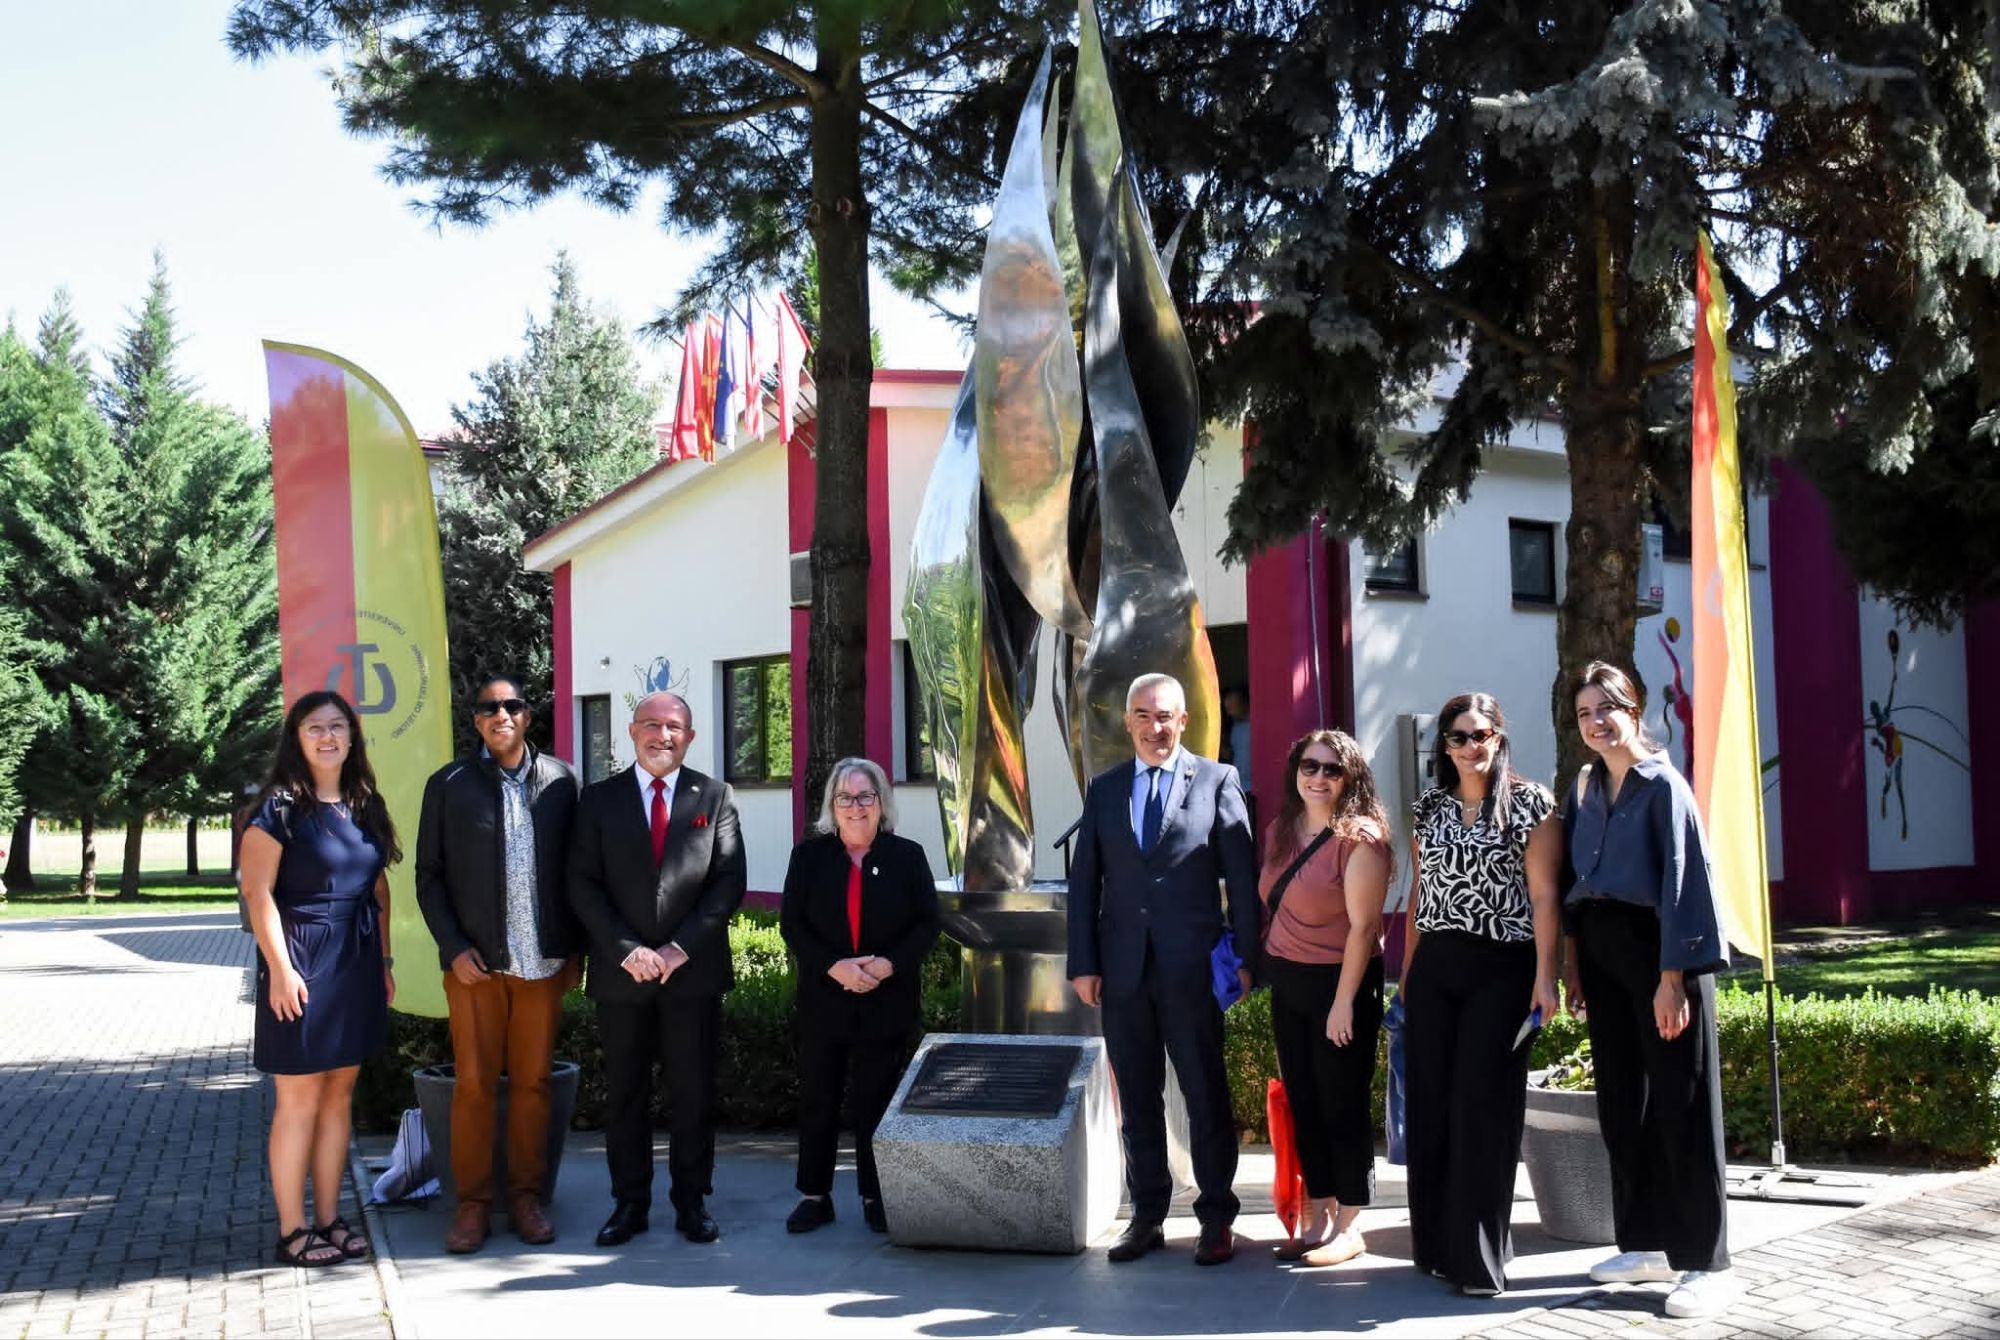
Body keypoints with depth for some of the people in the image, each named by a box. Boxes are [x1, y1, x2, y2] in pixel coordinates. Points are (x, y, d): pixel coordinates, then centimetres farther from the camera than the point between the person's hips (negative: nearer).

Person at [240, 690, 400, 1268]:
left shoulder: (364, 806, 11)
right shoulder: (280, 808, -8)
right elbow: (257, 892, -12)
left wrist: (383, 958, 12)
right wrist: (280, 968, -17)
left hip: (357, 963, 6)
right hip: (302, 965, -6)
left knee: (340, 1094, 10)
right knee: (300, 1099, -1)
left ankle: (329, 1219, 19)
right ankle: (292, 1230, 7)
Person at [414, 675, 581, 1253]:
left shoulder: (560, 780, 6)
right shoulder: (449, 785, 3)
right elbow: (429, 876, 4)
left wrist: (576, 947, 4)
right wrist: (453, 947, -6)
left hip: (544, 961, 1)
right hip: (475, 962, -1)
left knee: (532, 1082, 7)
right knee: (474, 1085, 3)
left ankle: (526, 1195, 18)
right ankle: (472, 1202, 12)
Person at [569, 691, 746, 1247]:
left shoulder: (715, 798, 5)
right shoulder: (598, 799, 5)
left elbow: (729, 882, -1)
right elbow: (583, 885, 0)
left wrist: (680, 949, -10)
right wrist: (626, 950, -11)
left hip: (694, 971, 0)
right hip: (621, 972, 1)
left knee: (693, 1092, 5)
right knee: (624, 1092, 7)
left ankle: (691, 1201, 15)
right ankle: (629, 1203, 17)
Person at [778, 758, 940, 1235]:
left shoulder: (907, 856, 2)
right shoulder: (809, 855, 3)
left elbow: (928, 923, 1)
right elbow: (792, 923, -1)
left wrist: (888, 964, -15)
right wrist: (835, 966, -16)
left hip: (887, 1002, -1)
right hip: (824, 1002, 1)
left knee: (877, 1100, 5)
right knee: (817, 1099, 5)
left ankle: (876, 1197, 16)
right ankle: (815, 1195, 16)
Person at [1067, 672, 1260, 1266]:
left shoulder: (1217, 781, 1)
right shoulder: (1104, 789, 11)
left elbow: (1242, 875, -1)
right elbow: (1084, 880, 9)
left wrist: (1244, 957, -6)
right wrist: (1083, 963, 2)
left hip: (1192, 967, -3)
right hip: (1122, 967, 3)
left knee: (1206, 1096, 4)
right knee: (1137, 1099, 10)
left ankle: (1216, 1218, 15)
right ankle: (1146, 1216, 20)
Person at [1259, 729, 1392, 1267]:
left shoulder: (1360, 839, -14)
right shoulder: (1281, 830, 8)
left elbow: (1363, 925, -17)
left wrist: (1344, 1001, -19)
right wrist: (1263, 968, 11)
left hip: (1339, 984, -7)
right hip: (1287, 981, 7)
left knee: (1342, 1105, 1)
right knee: (1303, 1103, 11)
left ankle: (1348, 1227, 12)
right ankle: (1318, 1218, 21)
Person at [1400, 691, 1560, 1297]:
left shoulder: (1530, 803, -2)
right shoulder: (1429, 808, 12)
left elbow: (1543, 894, -7)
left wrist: (1546, 975, -13)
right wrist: (1406, 973, 13)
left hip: (1502, 969, -4)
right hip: (1433, 969, 5)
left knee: (1483, 1108, -4)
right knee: (1430, 1106, 6)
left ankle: (1480, 1257, 4)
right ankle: (1438, 1244, 19)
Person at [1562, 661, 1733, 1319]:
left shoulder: (1663, 784, -9)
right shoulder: (1584, 788, 12)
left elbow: (1683, 881, -14)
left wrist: (1672, 977, -19)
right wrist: (1572, 962, 9)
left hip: (1657, 948, -7)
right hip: (1602, 951, 7)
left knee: (1681, 1105, -4)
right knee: (1620, 1101, 11)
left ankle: (1707, 1264, 1)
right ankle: (1646, 1244, 22)